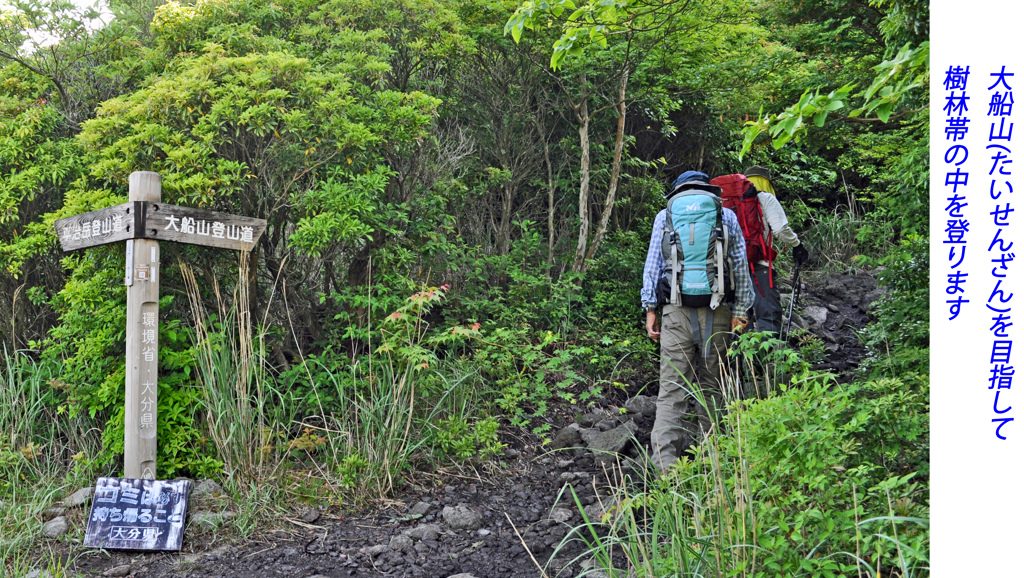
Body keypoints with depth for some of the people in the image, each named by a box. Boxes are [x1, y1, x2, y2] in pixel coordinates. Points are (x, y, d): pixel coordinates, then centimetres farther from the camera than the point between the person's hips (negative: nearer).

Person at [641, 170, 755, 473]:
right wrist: (741, 309, 11)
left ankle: (664, 460, -13)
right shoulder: (727, 216, 12)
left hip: (677, 310, 0)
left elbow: (652, 265, 7)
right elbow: (740, 266, 9)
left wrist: (650, 308, 8)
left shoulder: (665, 215, 11)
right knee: (712, 383, 13)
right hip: (717, 310, 1)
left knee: (672, 386, -4)